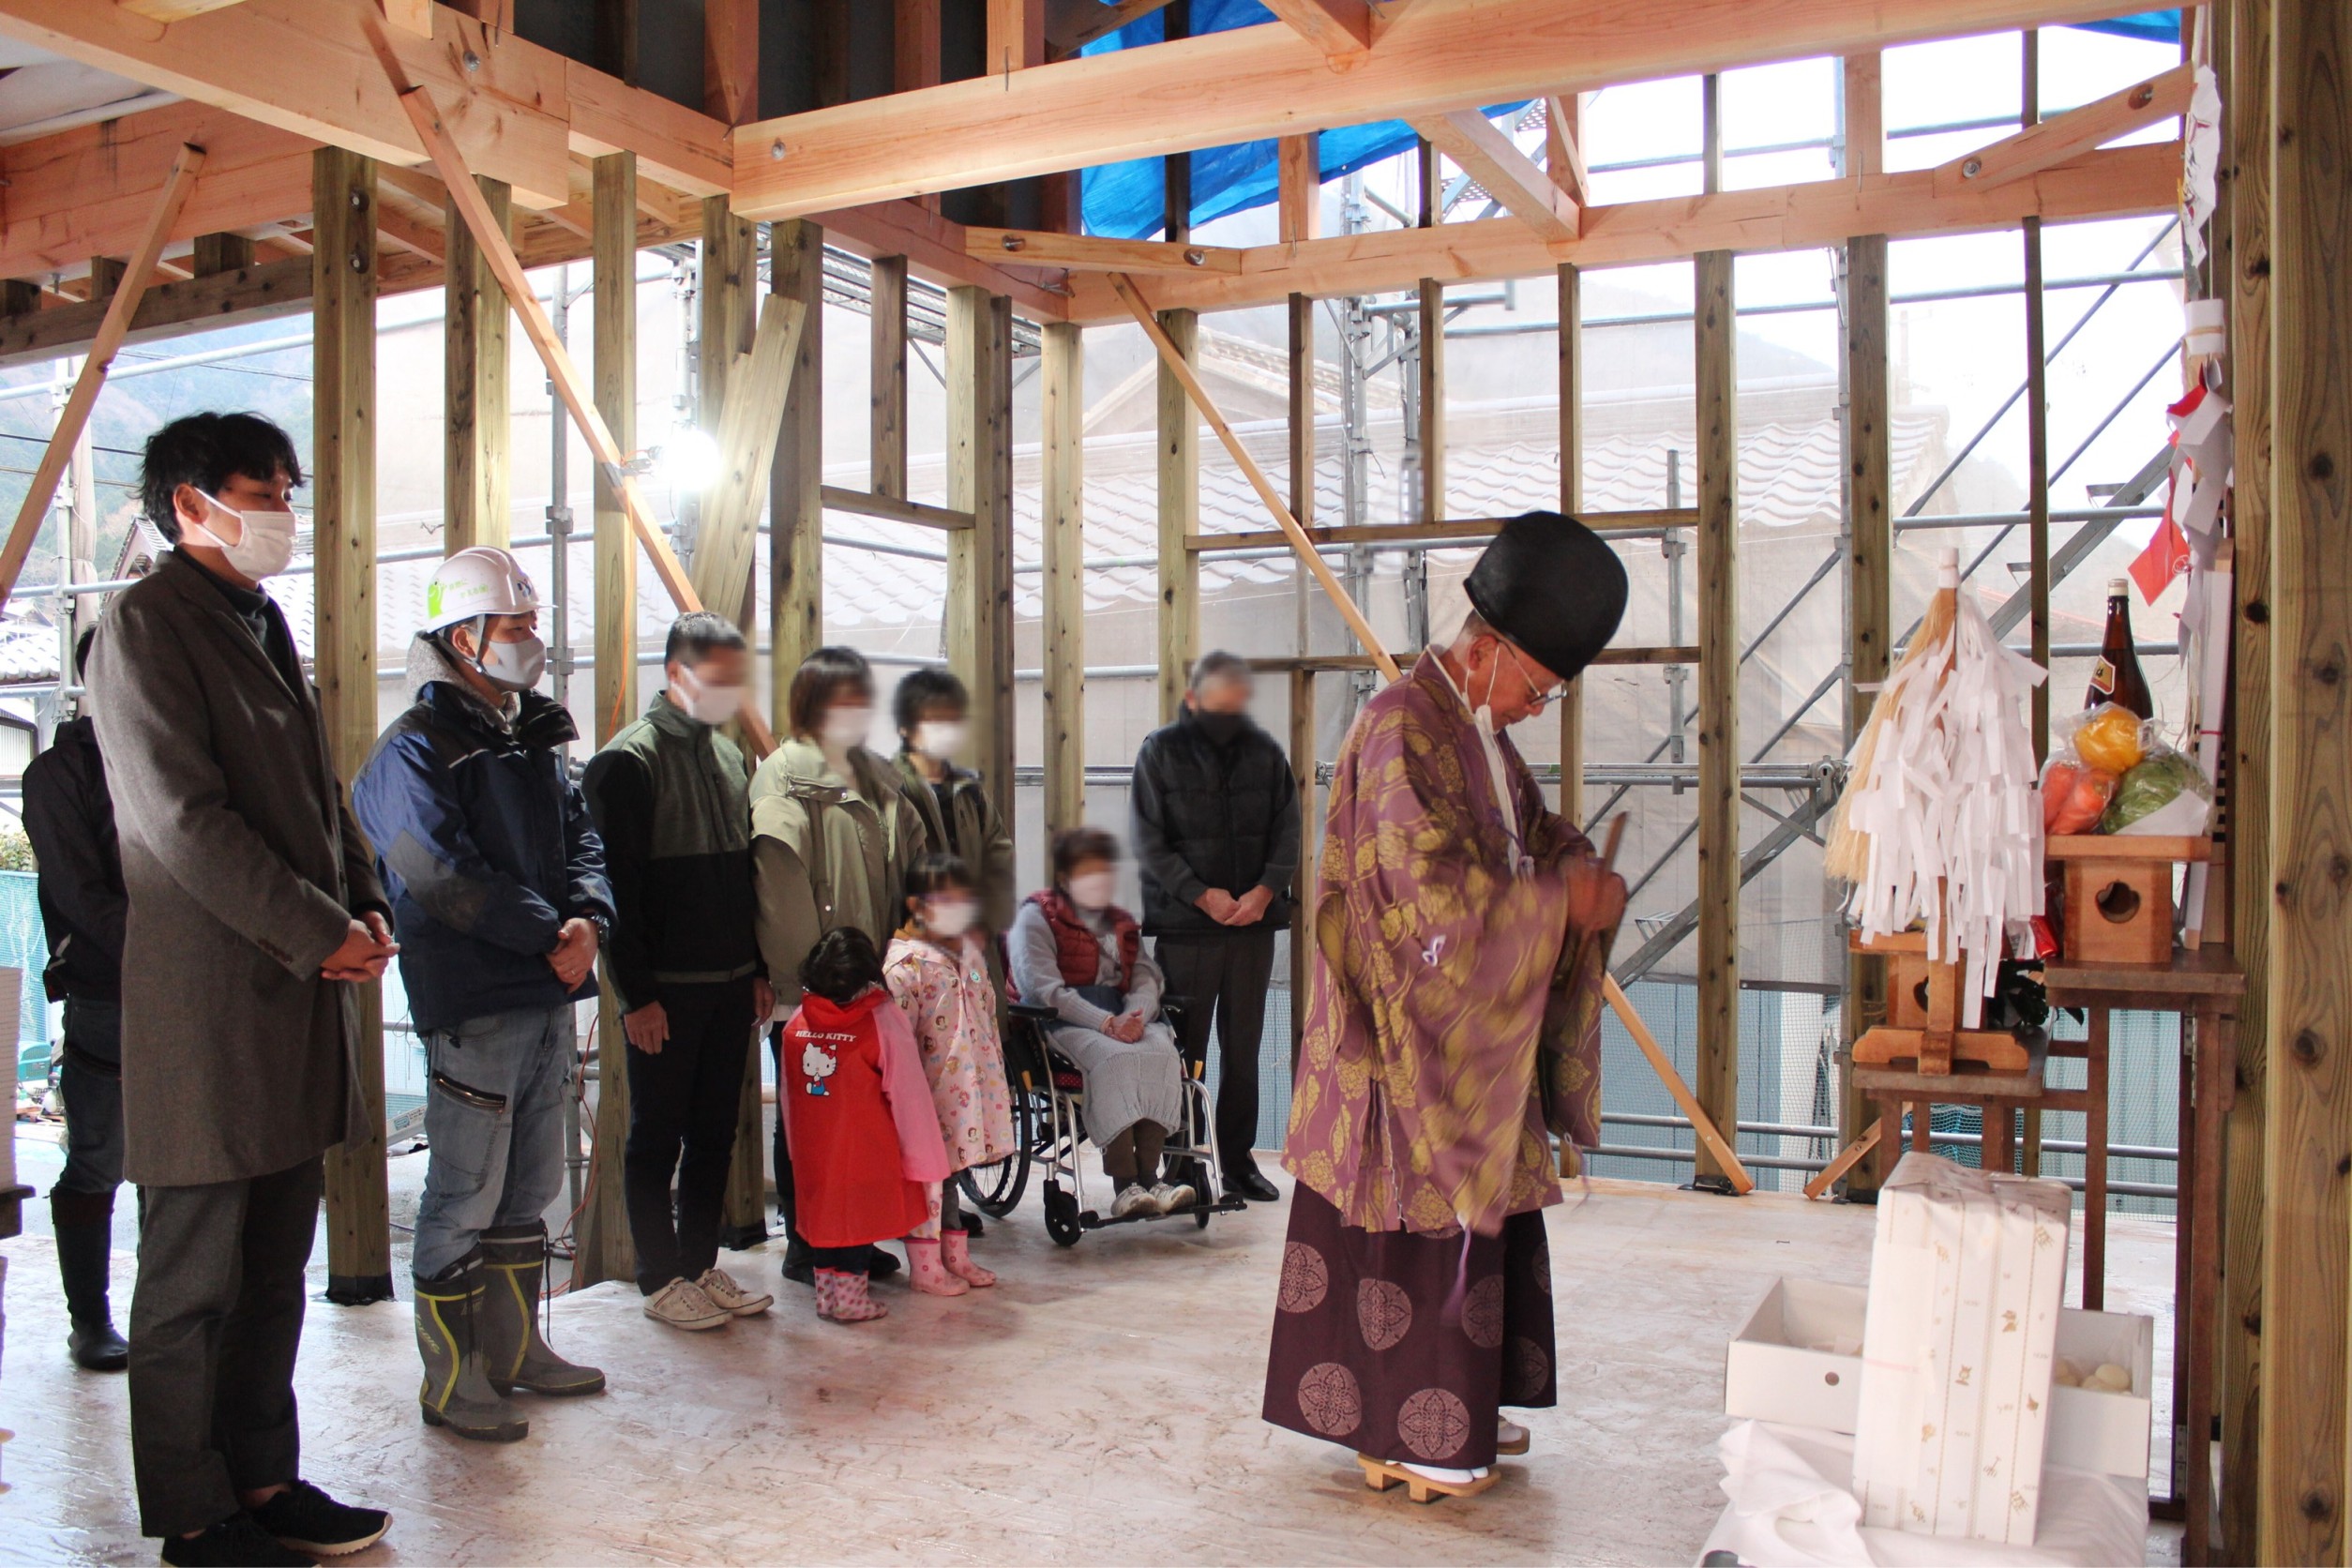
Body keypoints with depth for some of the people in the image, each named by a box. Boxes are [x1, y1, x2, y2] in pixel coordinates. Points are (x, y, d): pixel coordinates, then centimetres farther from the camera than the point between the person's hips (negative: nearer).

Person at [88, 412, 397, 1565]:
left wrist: (366, 906, 5)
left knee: (275, 1267, 15)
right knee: (194, 1280, 4)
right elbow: (184, 819, -17)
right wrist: (321, 933, -15)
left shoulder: (263, 624, 18)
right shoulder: (143, 624, -9)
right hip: (206, 1003, -8)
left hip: (298, 995, 8)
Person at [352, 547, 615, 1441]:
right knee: (464, 1198, 0)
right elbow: (447, 880, -19)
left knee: (529, 1190, 16)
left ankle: (515, 1350, 29)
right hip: (471, 1006, -8)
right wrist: (551, 935, -16)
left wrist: (589, 916, -8)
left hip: (549, 998, 8)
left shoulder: (538, 741, 16)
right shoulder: (415, 751, -9)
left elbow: (581, 840, 11)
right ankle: (450, 1380, 12)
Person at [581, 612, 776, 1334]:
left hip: (729, 984, 7)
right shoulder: (629, 761, -10)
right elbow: (617, 886, -14)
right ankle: (662, 1280, 15)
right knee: (657, 1138, 5)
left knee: (715, 1133, 13)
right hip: (665, 990, -7)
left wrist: (758, 969, 14)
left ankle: (701, 1264, 25)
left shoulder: (729, 756, 13)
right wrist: (635, 994, -16)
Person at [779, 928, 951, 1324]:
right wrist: (927, 1165, -2)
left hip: (811, 1152, 4)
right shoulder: (882, 1020, -13)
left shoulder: (797, 1022, -1)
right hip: (866, 1154, -4)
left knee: (822, 1207, 17)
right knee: (859, 1213, 8)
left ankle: (825, 1292, 26)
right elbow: (909, 1097, -9)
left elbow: (786, 1094, 9)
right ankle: (849, 1296, 13)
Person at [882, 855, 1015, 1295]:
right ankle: (926, 1267, 14)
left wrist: (999, 1076, 19)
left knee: (950, 1171, 18)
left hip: (970, 1089, 8)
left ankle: (956, 1257, 28)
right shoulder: (906, 962, -15)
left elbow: (988, 1014, 18)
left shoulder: (970, 950, 11)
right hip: (931, 1091, -7)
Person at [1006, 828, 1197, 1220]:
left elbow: (1147, 978, 12)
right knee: (1115, 1057, -35)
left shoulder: (1122, 924, 26)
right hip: (1062, 1023, -5)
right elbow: (1045, 990, -8)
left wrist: (1135, 1016, -13)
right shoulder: (1036, 918, 6)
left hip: (1122, 1021, 5)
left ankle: (1148, 1176, -30)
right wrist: (1107, 1024, -19)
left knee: (1164, 1051, -27)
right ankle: (1125, 1186, -37)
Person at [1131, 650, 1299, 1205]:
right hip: (1184, 926, -3)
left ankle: (1239, 1160, 17)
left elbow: (1287, 831, 7)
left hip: (1253, 924, 3)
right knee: (1184, 1051, 1)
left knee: (1243, 1050, 8)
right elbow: (1149, 842, -4)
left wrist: (1264, 891, -8)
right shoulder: (1160, 751, -1)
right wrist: (1203, 895, -12)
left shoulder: (1265, 751, 7)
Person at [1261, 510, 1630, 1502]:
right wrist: (1559, 899, -18)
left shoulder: (1478, 730, 13)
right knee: (1414, 1212, -1)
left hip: (1470, 1027, 10)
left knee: (1474, 1202, 16)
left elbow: (1532, 827, 18)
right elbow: (1436, 888, -26)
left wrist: (1583, 871, -4)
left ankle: (1459, 1408, 30)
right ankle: (1401, 1433, 13)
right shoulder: (1403, 728, -18)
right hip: (1408, 1023, -10)